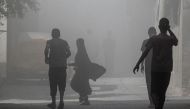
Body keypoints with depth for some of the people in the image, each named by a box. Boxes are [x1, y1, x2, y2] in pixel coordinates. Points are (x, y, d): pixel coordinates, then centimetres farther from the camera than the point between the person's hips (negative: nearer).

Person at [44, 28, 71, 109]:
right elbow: (69, 53, 2)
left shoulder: (50, 42, 3)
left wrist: (46, 59, 1)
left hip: (53, 66, -2)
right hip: (63, 65, 2)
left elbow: (46, 50, -15)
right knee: (62, 84, 9)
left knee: (53, 85, 6)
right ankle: (61, 101, -7)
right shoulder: (64, 42, 11)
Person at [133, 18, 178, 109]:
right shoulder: (170, 39, -2)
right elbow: (176, 42, 23)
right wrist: (169, 31, 13)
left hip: (155, 69, 0)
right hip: (167, 69, 1)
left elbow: (145, 52, -12)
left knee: (154, 91, 4)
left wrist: (138, 64, -11)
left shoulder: (153, 39, -3)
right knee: (162, 92, 10)